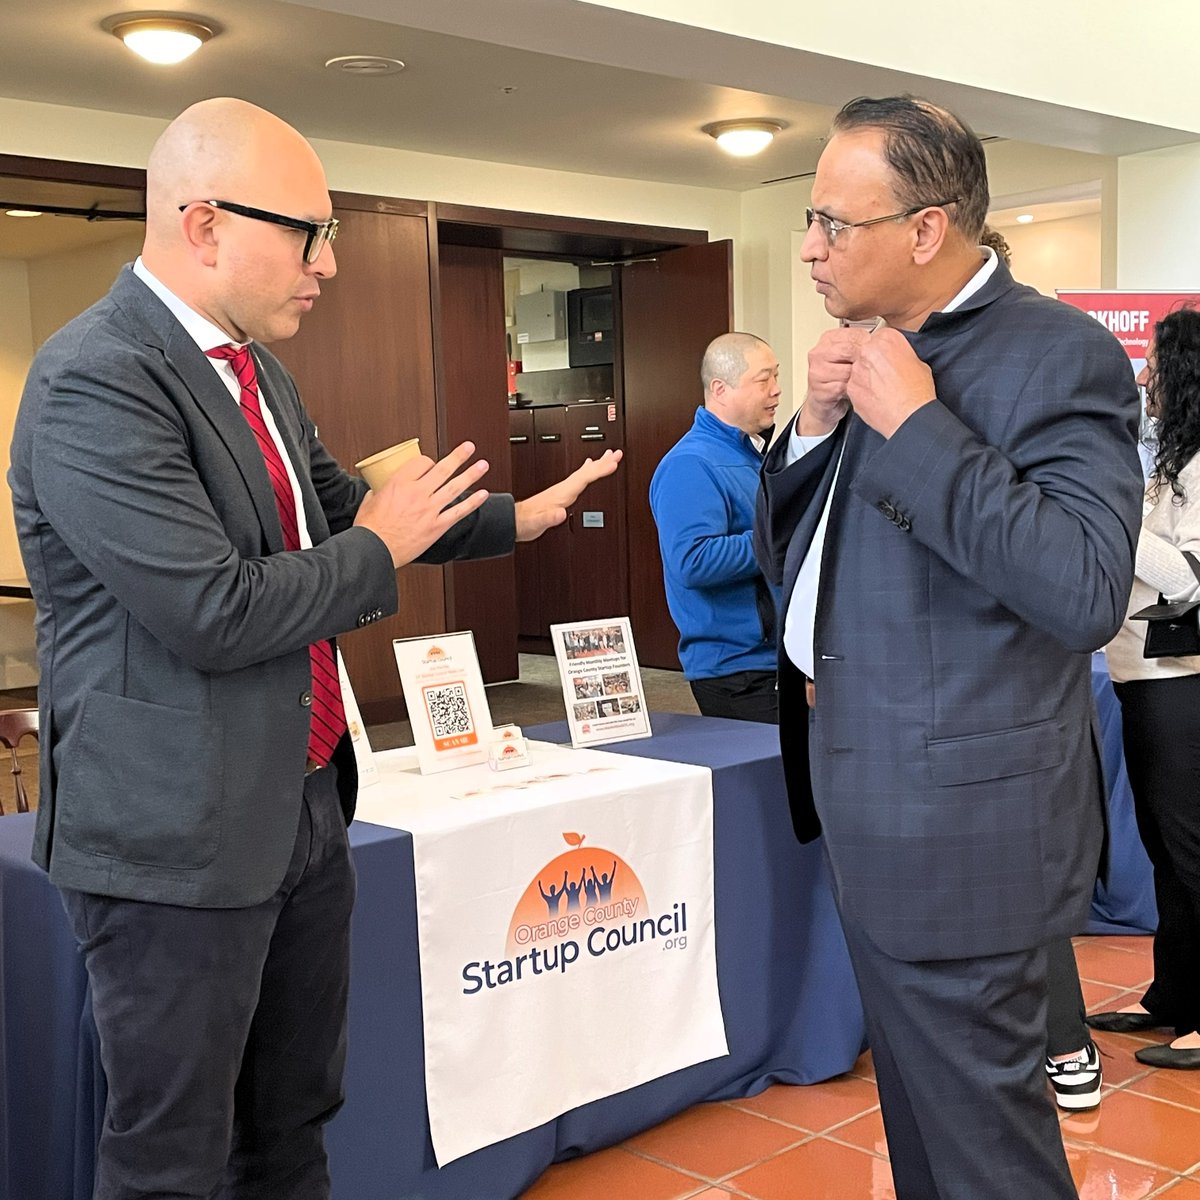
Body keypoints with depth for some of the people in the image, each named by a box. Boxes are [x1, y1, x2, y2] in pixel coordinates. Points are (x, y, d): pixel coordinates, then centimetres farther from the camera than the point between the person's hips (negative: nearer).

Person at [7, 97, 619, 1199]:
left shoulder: (256, 371, 10)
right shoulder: (96, 382, -20)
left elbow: (340, 504, 24)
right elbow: (216, 613, -26)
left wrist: (516, 519, 20)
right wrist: (378, 552, -11)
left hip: (304, 808, 9)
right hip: (178, 840, -9)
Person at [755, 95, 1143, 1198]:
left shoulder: (1059, 355, -16)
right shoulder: (875, 357, 9)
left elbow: (1087, 590, -28)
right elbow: (785, 555, 13)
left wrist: (915, 425, -25)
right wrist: (818, 425, -5)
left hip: (960, 820, -8)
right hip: (871, 805, 9)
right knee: (915, 1095, 23)